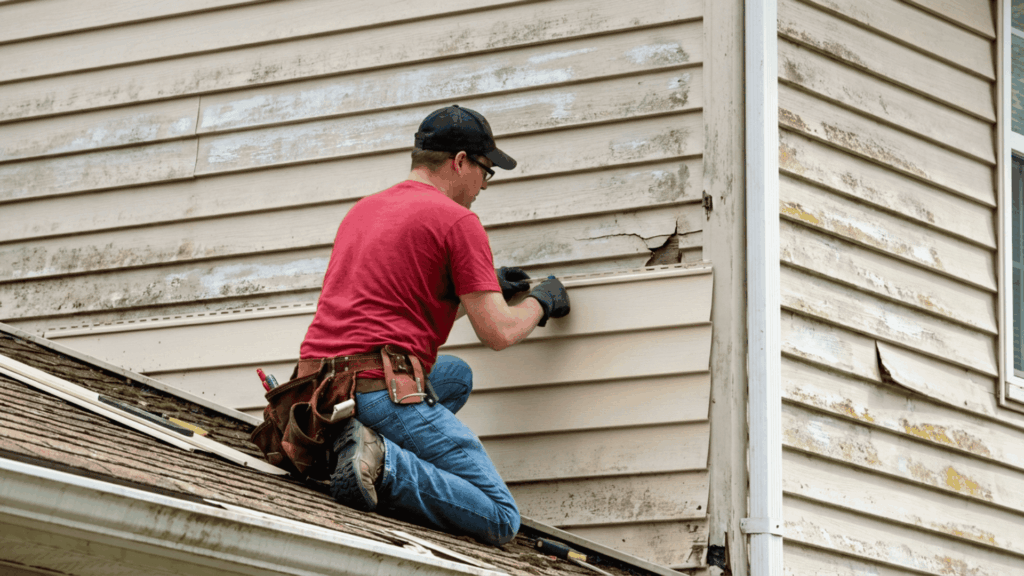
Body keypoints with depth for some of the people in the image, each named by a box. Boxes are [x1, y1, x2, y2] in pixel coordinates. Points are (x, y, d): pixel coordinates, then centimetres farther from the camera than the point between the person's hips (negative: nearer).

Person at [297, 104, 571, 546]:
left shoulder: (363, 209, 23)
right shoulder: (457, 220, -1)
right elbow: (498, 333, -4)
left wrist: (477, 291, 39)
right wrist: (540, 303, 17)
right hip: (380, 391, -8)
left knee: (455, 375, 34)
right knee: (501, 522, -3)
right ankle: (385, 466, -21)